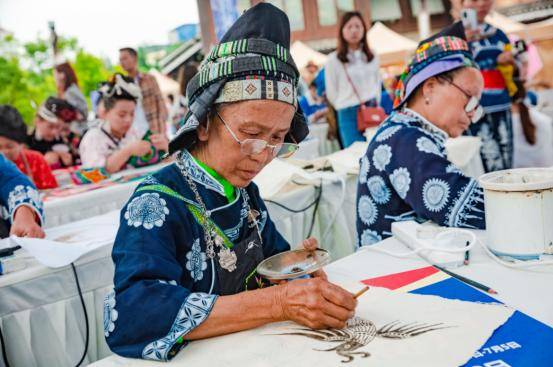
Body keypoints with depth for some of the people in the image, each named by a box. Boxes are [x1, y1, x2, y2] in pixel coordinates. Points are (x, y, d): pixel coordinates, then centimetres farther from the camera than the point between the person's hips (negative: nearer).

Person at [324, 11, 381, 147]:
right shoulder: (333, 60, -3)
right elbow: (331, 92, 2)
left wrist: (375, 104, 12)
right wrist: (346, 109, 6)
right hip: (349, 115, -4)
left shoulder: (372, 57, 11)